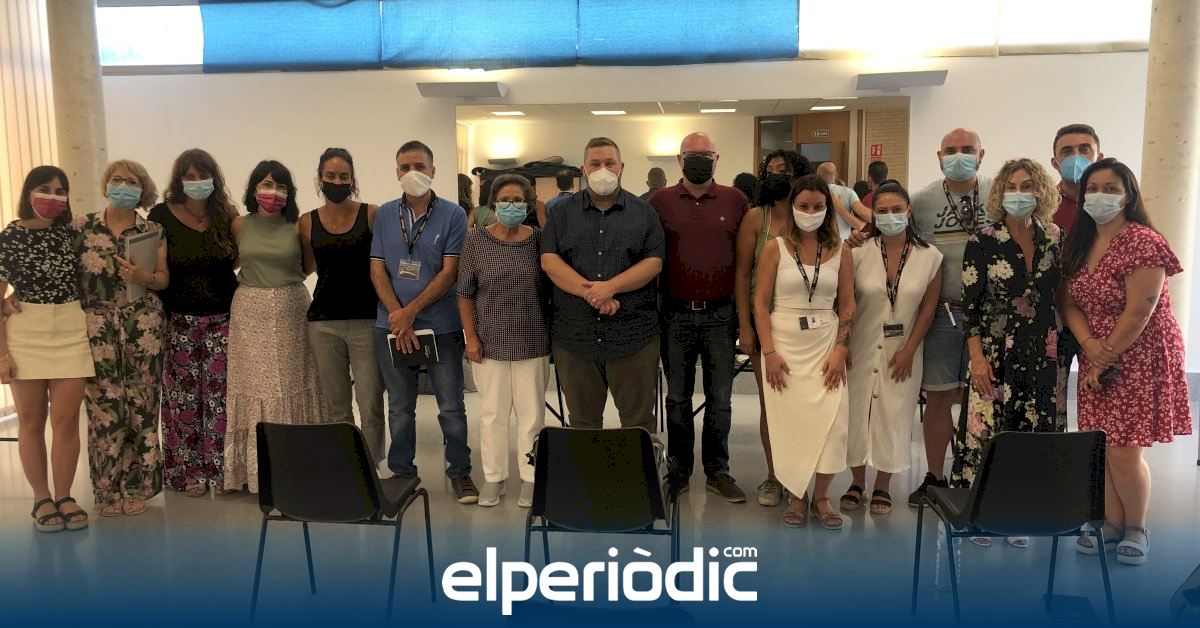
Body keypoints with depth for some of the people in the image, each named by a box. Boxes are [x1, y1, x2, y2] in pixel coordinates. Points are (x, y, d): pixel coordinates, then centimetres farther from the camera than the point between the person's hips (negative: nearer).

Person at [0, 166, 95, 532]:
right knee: (31, 421, 6)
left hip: (72, 332, 1)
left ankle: (64, 497, 14)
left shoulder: (73, 233, 5)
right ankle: (41, 499, 17)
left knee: (66, 420, 0)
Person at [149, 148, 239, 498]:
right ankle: (190, 473, 14)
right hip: (179, 320, -1)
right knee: (183, 398, 3)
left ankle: (222, 470, 9)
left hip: (222, 318, 1)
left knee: (220, 395, 0)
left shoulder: (226, 216, 6)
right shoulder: (163, 216, -1)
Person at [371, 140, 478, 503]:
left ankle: (459, 471, 18)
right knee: (399, 408, 12)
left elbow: (450, 272, -8)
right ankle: (401, 473, 25)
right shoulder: (384, 215, 7)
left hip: (441, 326, -2)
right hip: (391, 326, 3)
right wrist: (397, 318, -9)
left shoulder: (453, 215, -2)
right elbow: (377, 270, 3)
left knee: (452, 407, 2)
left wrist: (411, 311, -13)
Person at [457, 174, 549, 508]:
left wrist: (554, 334, 2)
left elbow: (550, 289, 5)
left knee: (532, 413, 7)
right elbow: (465, 293, 1)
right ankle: (493, 477, 24)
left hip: (532, 341, 0)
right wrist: (471, 337, -3)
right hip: (490, 342, 0)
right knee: (492, 413, 9)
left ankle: (531, 478, 21)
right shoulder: (475, 240, -2)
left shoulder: (539, 239, 0)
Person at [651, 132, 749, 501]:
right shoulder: (660, 201, 1)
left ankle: (717, 472, 20)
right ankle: (678, 470, 23)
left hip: (720, 314, 1)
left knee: (720, 398, 8)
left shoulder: (735, 201, 3)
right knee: (678, 398, 11)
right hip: (676, 314, 0)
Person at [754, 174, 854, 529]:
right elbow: (761, 303, -2)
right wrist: (769, 352, -10)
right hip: (784, 342, -1)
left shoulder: (840, 251, 5)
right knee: (789, 419, 2)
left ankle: (821, 496, 10)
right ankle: (796, 496, 18)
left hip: (826, 342, 1)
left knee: (832, 417, -7)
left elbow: (847, 305, 6)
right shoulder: (775, 249, 0)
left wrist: (841, 350, -5)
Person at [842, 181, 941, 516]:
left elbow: (928, 307, 1)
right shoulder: (860, 252, -8)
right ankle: (857, 482, 25)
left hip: (903, 351, 1)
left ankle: (882, 486, 24)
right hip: (861, 349, 0)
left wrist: (908, 350, -4)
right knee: (856, 411, 6)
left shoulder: (929, 257, -4)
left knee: (894, 416, 7)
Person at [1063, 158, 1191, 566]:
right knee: (1101, 449, 8)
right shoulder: (1079, 244, 7)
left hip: (1139, 360, -6)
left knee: (1124, 452, -4)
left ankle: (1136, 529, 19)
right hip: (1096, 360, 6)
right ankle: (1112, 524, 25)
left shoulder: (1143, 243, -15)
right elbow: (1070, 303, 5)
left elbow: (1138, 314, -18)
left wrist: (1103, 361, -13)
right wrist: (1089, 345, -13)